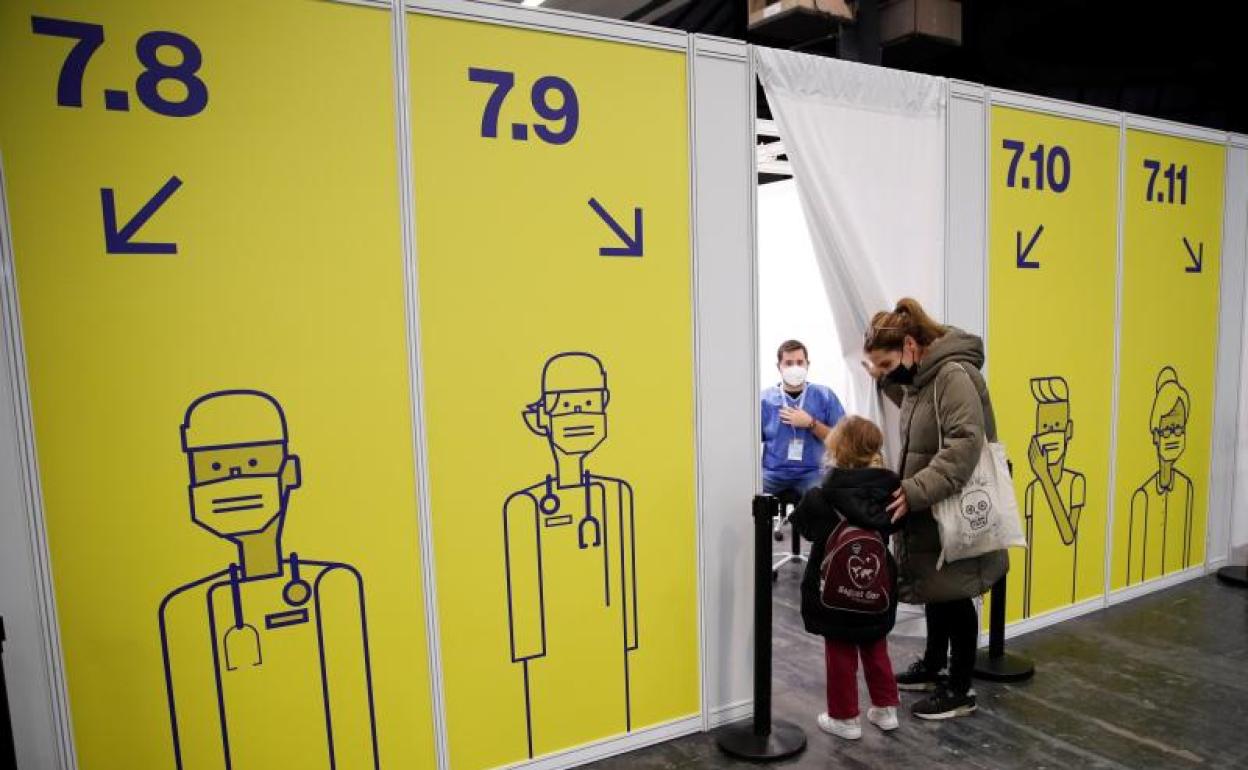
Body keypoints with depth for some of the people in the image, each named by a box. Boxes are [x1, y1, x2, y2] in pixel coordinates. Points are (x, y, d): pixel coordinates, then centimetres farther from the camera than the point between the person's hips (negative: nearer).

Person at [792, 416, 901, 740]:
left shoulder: (821, 498, -20)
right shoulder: (887, 492, -10)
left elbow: (803, 525, -3)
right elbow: (895, 526, 7)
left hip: (835, 596, -4)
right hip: (876, 594, 4)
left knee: (841, 655, 10)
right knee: (876, 651, 22)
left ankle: (844, 718, 21)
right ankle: (885, 708, 33)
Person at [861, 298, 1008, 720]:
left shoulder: (954, 374, -22)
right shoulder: (923, 375, 7)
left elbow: (965, 445, -30)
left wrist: (915, 491, -35)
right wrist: (887, 381, 10)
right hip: (930, 508, 9)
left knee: (955, 597, 5)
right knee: (935, 590, 21)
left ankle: (960, 690, 21)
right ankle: (933, 667, 39)